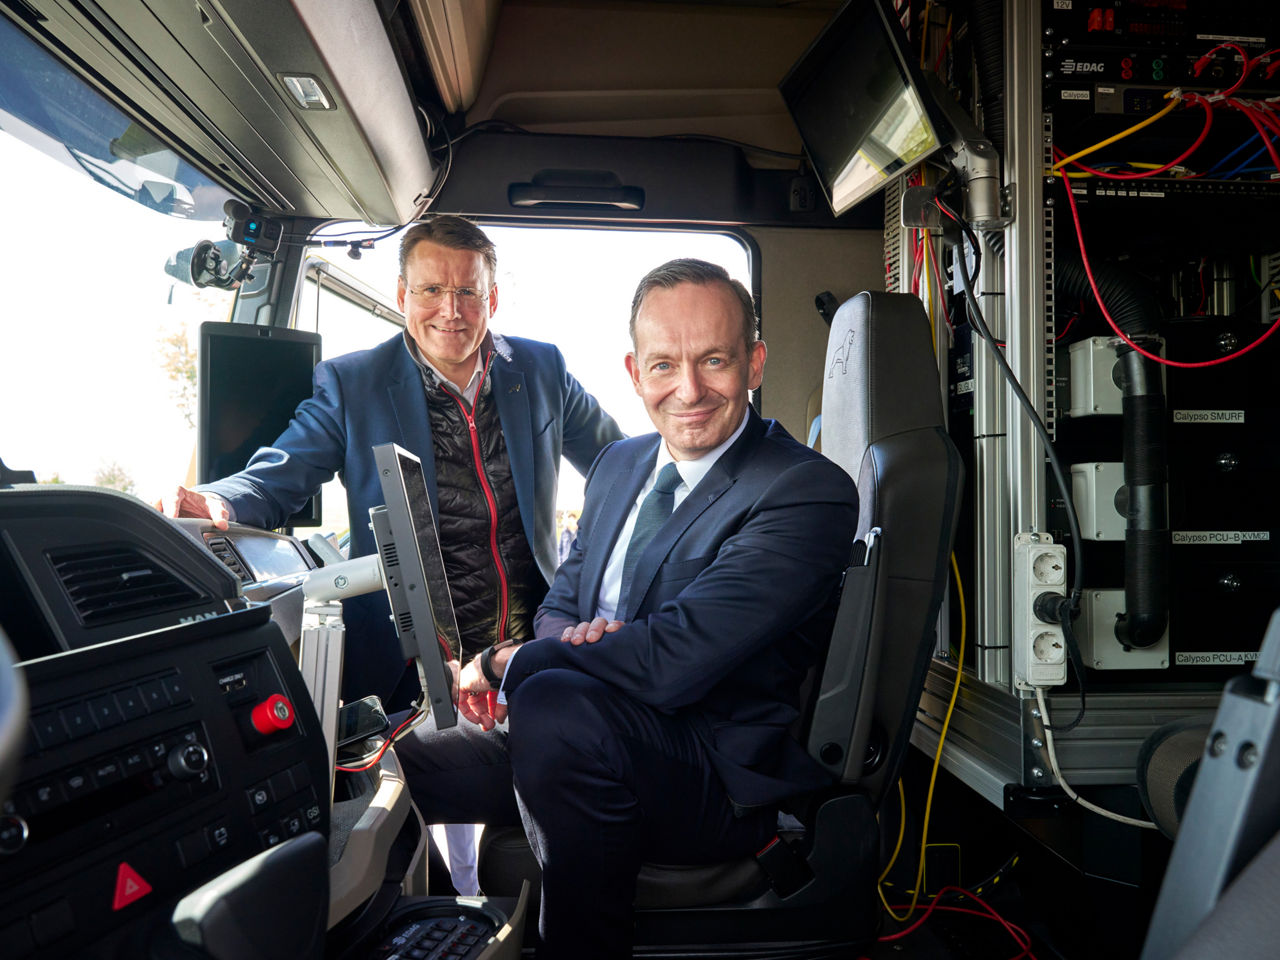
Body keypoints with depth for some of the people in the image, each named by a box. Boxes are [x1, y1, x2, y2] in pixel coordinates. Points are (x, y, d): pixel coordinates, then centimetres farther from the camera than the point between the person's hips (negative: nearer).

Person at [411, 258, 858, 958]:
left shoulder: (809, 493, -16)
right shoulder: (620, 462, 10)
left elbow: (673, 658, -25)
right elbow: (558, 603, 15)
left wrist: (507, 660, -13)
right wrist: (575, 637, -12)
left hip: (719, 781, -6)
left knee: (556, 706, -32)